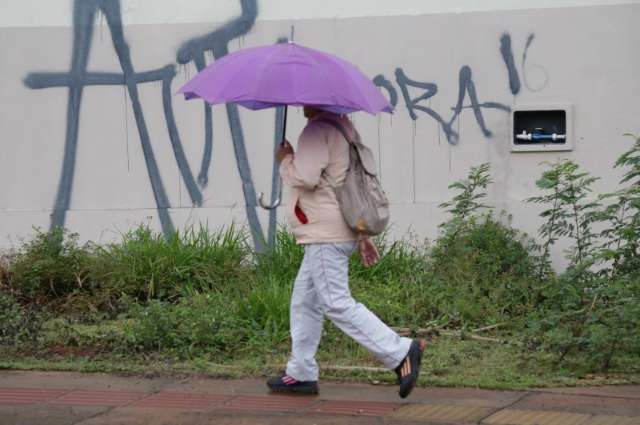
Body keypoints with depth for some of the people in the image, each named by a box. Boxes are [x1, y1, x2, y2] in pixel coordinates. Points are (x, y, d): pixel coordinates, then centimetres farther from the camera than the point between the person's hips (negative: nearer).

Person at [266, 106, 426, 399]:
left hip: (326, 235, -11)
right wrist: (363, 235, 24)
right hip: (341, 230, 11)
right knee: (304, 302, 16)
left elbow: (305, 177, -27)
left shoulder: (319, 129, -15)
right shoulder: (344, 126, 18)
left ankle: (401, 353, -14)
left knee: (337, 303, -11)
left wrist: (285, 159, -5)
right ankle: (301, 374, 21)